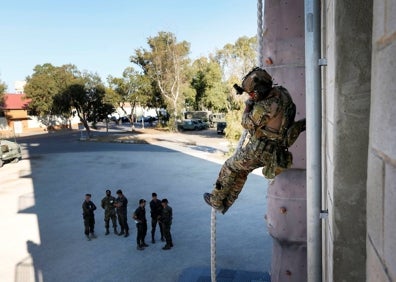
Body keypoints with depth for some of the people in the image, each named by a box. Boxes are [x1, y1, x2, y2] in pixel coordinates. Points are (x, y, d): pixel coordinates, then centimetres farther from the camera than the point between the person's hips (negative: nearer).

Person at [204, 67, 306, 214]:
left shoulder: (265, 107, -28)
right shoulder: (281, 92, -2)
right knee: (241, 171, 24)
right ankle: (226, 203, 33)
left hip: (258, 149, -9)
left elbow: (247, 124, -12)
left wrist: (248, 106, 2)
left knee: (229, 168, 13)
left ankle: (216, 200, 26)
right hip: (272, 151, 9)